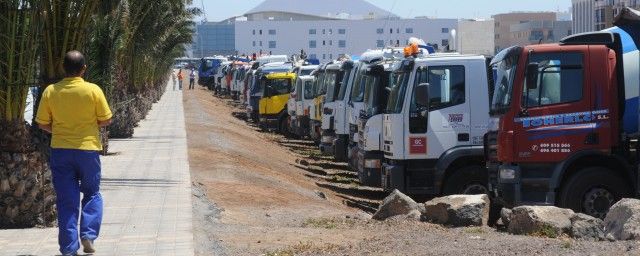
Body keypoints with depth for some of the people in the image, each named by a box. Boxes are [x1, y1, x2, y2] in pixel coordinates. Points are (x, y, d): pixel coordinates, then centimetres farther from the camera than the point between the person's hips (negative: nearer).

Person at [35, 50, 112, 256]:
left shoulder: (50, 91, -5)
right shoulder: (93, 90, -10)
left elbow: (42, 123, 1)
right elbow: (106, 120, -3)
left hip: (60, 150, 1)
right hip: (88, 149, -1)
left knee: (66, 200, 6)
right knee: (92, 194, 17)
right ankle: (88, 234, 0)